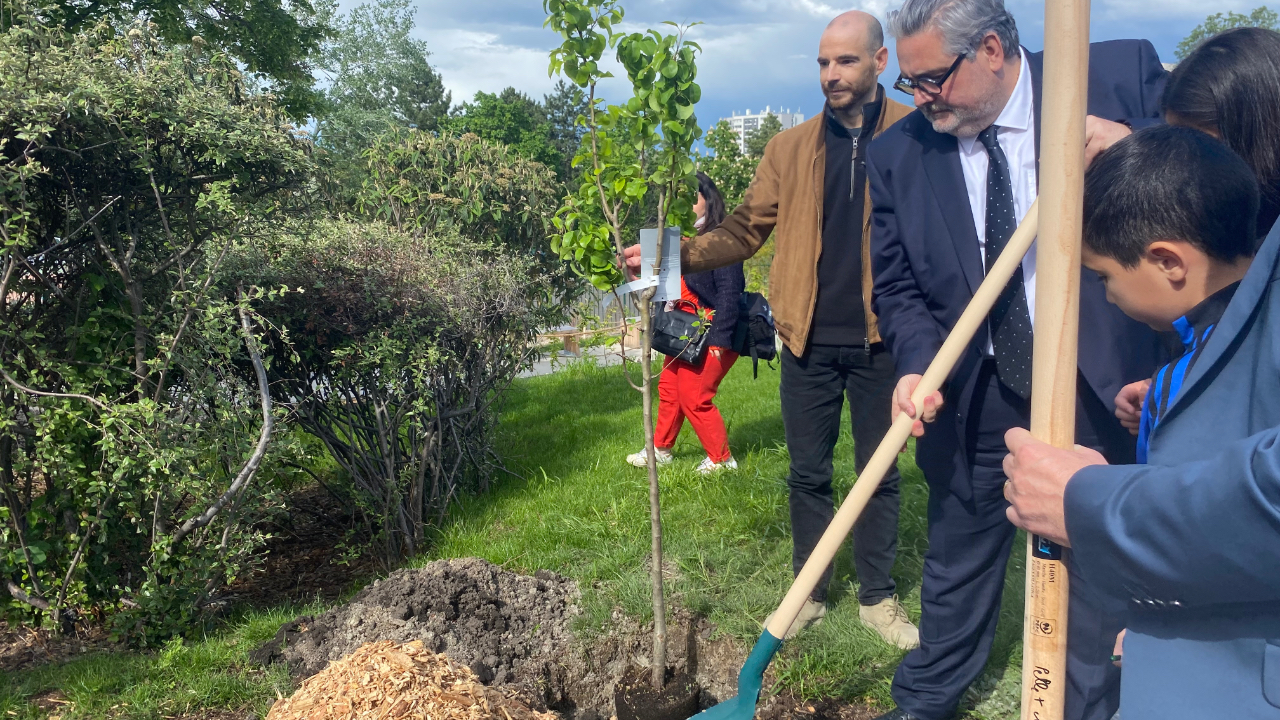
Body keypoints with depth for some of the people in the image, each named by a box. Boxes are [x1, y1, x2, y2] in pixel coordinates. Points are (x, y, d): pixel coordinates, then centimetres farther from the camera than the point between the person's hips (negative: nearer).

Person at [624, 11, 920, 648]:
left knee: (879, 472, 11)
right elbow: (746, 230, 4)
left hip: (880, 339, -2)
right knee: (807, 473, 11)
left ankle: (877, 596, 27)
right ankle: (809, 592, 27)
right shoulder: (790, 147, 6)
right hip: (810, 340, 2)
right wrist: (678, 253, -11)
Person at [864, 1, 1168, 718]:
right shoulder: (899, 153, -1)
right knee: (958, 562, 16)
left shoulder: (1123, 75, -7)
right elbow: (898, 285, 3)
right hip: (975, 400, 2)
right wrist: (919, 364, -16)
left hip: (1104, 390, -1)